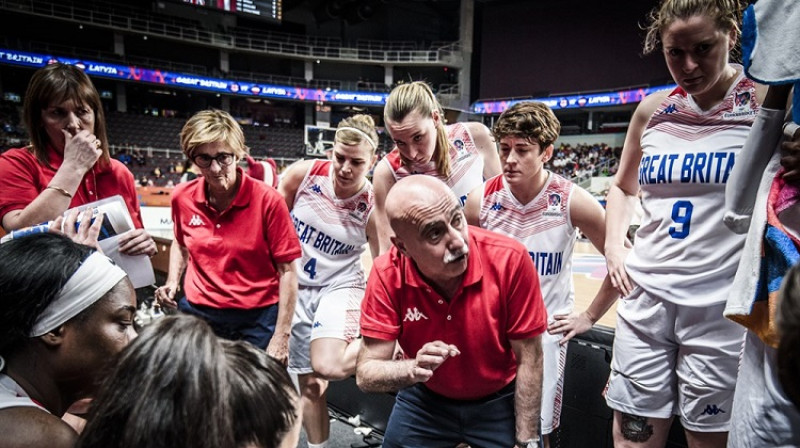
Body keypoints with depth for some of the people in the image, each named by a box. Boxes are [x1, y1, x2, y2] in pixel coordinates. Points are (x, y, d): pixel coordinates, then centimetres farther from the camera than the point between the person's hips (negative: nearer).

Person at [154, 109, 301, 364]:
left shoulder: (267, 200, -14)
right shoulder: (182, 197, -2)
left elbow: (287, 271, -10)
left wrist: (281, 336, -12)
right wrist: (172, 282, 4)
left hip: (257, 318, -3)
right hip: (197, 312, 4)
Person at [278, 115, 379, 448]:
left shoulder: (373, 208, -18)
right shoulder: (303, 173, -14)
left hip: (340, 285, -3)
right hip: (293, 286, 3)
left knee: (327, 367, -27)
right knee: (309, 384, 10)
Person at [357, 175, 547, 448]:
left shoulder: (509, 259, -28)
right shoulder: (388, 275, -24)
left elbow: (529, 358, -17)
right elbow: (366, 374, -20)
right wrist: (413, 369, -39)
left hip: (499, 402, -1)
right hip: (426, 400, 1)